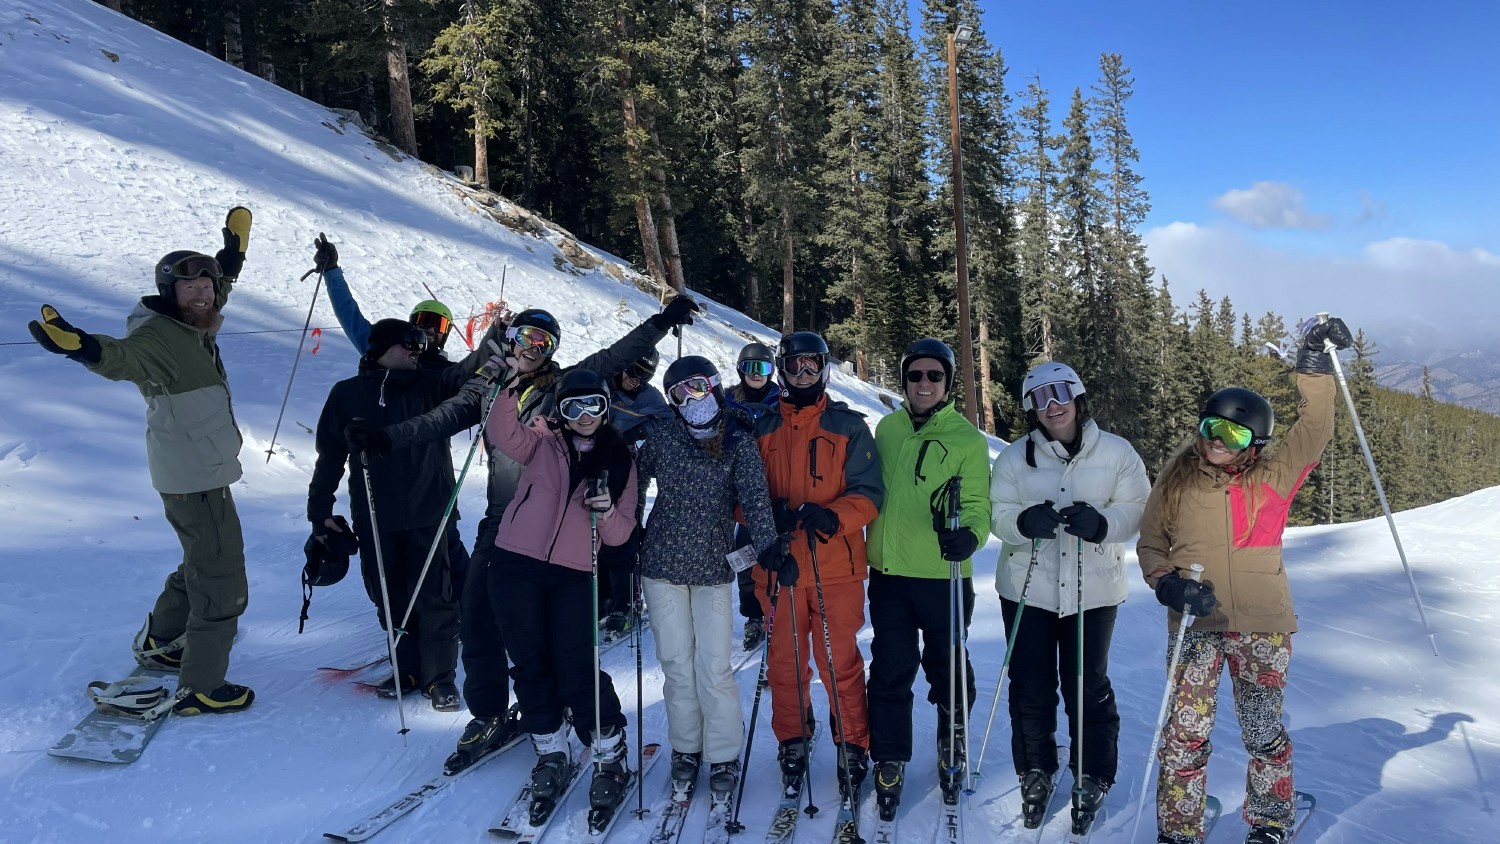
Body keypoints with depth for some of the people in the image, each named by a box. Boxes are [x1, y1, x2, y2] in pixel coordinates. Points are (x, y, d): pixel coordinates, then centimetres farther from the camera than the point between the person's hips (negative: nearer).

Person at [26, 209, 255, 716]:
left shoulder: (194, 328, 8)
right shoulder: (157, 339, -19)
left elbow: (219, 284, 29)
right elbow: (122, 357, -41)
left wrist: (234, 250, 36)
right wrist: (83, 346, -60)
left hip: (205, 472, 10)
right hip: (195, 479, -10)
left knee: (202, 567, 27)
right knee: (222, 586, -3)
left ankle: (157, 644, 43)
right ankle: (200, 688, 7)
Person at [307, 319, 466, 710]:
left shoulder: (432, 384, 4)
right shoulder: (347, 394, 5)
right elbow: (330, 454, 9)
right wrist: (320, 508, 7)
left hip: (429, 512, -1)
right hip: (374, 517, 2)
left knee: (433, 595, -1)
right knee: (389, 597, 11)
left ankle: (439, 675, 13)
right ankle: (409, 667, 28)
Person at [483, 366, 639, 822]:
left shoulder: (620, 461, 7)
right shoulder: (543, 441, 5)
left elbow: (621, 534, 3)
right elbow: (505, 436, -16)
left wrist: (607, 511, -17)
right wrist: (509, 392, -30)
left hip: (574, 575, -1)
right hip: (517, 564, 1)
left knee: (576, 667, -7)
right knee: (530, 664, 7)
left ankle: (610, 756, 13)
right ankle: (551, 755, 25)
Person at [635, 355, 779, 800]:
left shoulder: (739, 442, -7)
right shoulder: (662, 437, -1)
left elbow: (755, 499, -15)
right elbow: (634, 480, 12)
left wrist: (770, 546, -27)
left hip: (713, 567, -2)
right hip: (661, 563, 2)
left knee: (714, 667, -3)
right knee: (677, 664, 8)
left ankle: (724, 755, 16)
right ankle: (686, 747, 27)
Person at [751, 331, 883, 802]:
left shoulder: (849, 427, 3)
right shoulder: (762, 430, 10)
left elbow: (867, 495, -3)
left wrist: (833, 516, -22)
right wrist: (767, 516, -11)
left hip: (836, 568, -2)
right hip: (779, 567, 2)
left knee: (840, 664, 2)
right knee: (784, 662, 10)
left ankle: (853, 747, 20)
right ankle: (791, 745, 27)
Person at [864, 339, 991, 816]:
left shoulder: (967, 438, -4)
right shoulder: (886, 429, 7)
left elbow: (976, 503, -8)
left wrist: (968, 534, -29)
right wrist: (870, 547, 14)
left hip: (944, 575, -2)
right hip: (889, 572, 3)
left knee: (948, 669, 13)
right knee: (890, 673, 8)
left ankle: (952, 744, 38)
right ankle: (889, 760, 23)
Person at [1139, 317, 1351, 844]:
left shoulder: (1273, 479, 3)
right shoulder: (1176, 480, 4)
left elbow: (1314, 431, -2)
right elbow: (1150, 544, 9)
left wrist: (1315, 368, -6)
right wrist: (1167, 583, -8)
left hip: (1263, 625, 0)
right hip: (1195, 624, 0)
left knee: (1264, 733, 10)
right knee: (1186, 734, -1)